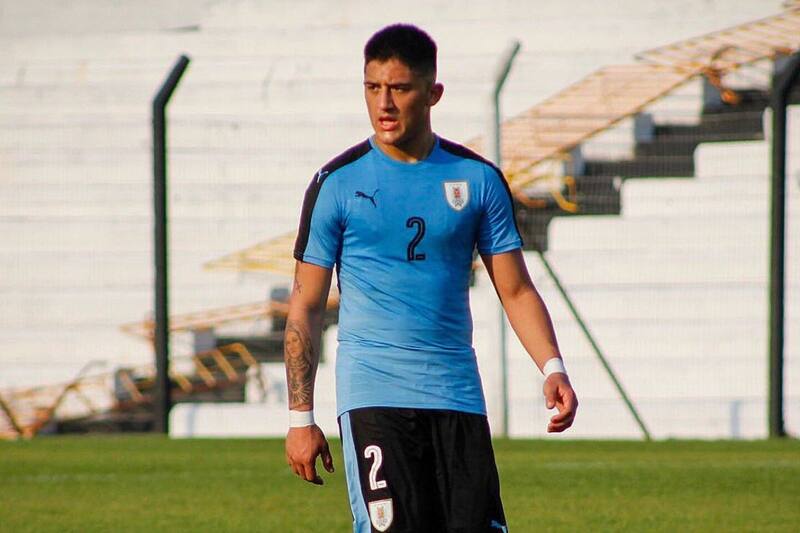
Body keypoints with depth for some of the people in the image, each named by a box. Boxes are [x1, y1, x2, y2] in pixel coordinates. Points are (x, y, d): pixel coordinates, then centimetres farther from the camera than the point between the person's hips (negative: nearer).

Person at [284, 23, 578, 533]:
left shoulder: (479, 179, 6)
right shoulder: (339, 183, 0)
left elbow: (516, 290, 9)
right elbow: (306, 306, 3)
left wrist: (552, 367, -9)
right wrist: (300, 418, -1)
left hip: (457, 393, 2)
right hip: (373, 392, -2)